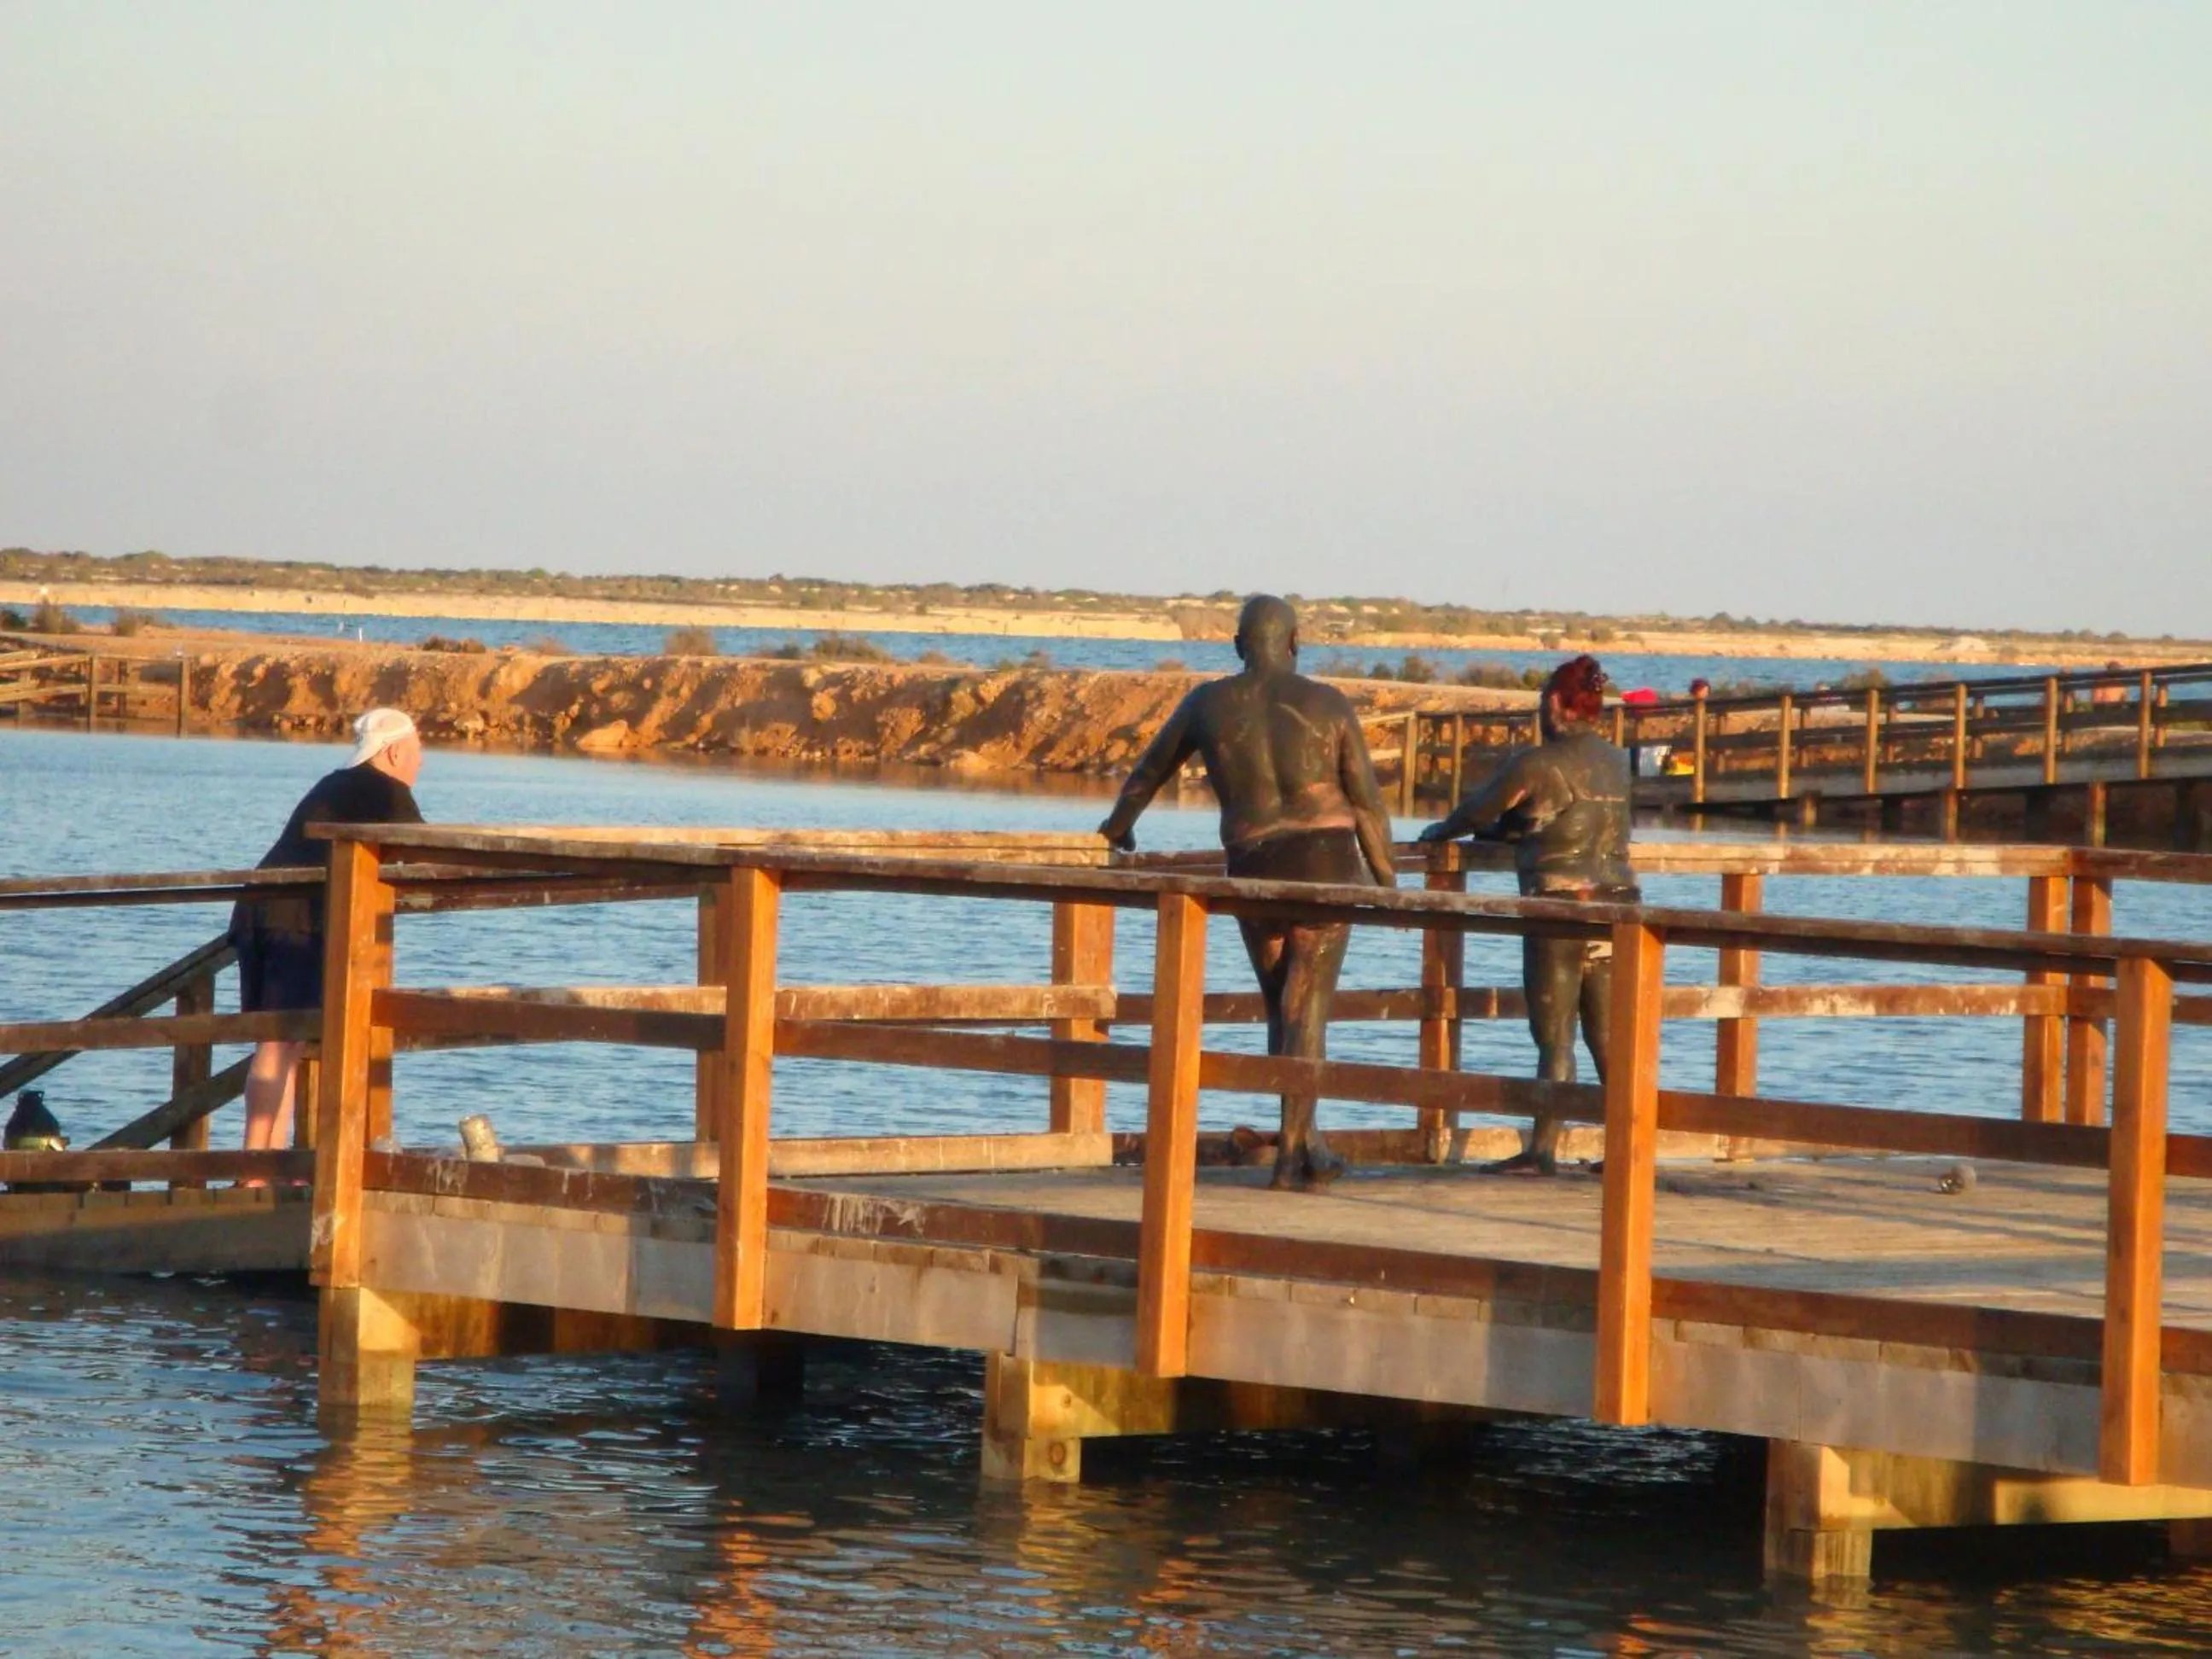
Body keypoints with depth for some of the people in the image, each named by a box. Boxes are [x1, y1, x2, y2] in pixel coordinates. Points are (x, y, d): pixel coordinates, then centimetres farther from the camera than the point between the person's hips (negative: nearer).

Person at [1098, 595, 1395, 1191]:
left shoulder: (1209, 703, 3)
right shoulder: (1328, 705, -2)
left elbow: (1148, 770, 18)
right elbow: (1367, 801, -2)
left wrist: (1118, 825, 38)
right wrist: (1386, 879, 9)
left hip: (1253, 869, 2)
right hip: (1326, 862, -2)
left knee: (1283, 1009, 17)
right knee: (1307, 1009, -1)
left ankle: (1307, 1144, 20)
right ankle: (1290, 1153, -7)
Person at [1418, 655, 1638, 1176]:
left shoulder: (1535, 765, -10)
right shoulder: (1614, 762, 11)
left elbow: (1476, 810, 2)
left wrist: (1439, 832, 24)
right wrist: (1497, 830, 35)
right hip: (1617, 901, 6)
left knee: (1555, 1039, -3)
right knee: (1610, 1038, 9)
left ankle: (1542, 1149, -3)